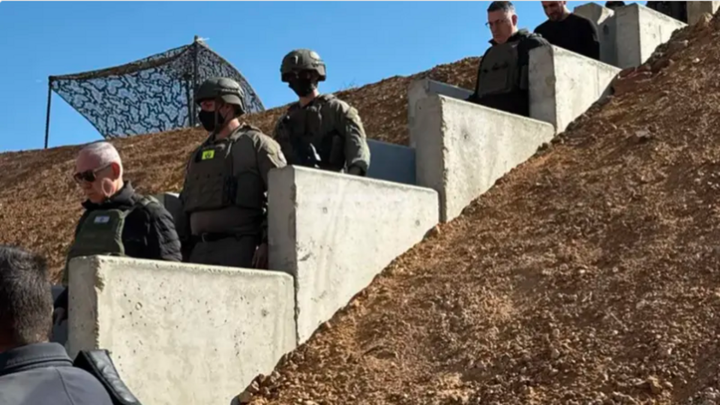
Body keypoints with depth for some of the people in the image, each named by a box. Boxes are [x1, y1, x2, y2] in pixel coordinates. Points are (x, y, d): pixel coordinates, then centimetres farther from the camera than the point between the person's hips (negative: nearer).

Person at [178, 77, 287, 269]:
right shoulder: (199, 154, 23)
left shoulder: (256, 144, 3)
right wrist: (184, 250, 14)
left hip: (239, 247, -6)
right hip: (200, 249, 6)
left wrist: (268, 243, -15)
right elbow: (186, 203, 24)